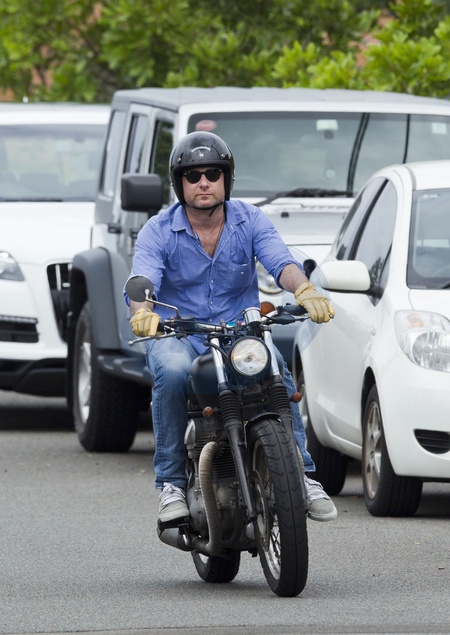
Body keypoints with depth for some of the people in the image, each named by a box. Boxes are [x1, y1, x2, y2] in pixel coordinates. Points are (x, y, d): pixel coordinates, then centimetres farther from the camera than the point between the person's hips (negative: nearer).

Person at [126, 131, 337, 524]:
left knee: (277, 372, -30)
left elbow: (280, 261, -15)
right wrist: (143, 312, -44)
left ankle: (302, 475, -22)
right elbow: (142, 280, -19)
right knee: (172, 372, -35)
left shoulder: (249, 221, 2)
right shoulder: (158, 232, -2)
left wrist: (304, 290, -39)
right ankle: (171, 483, -24)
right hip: (178, 334, -1)